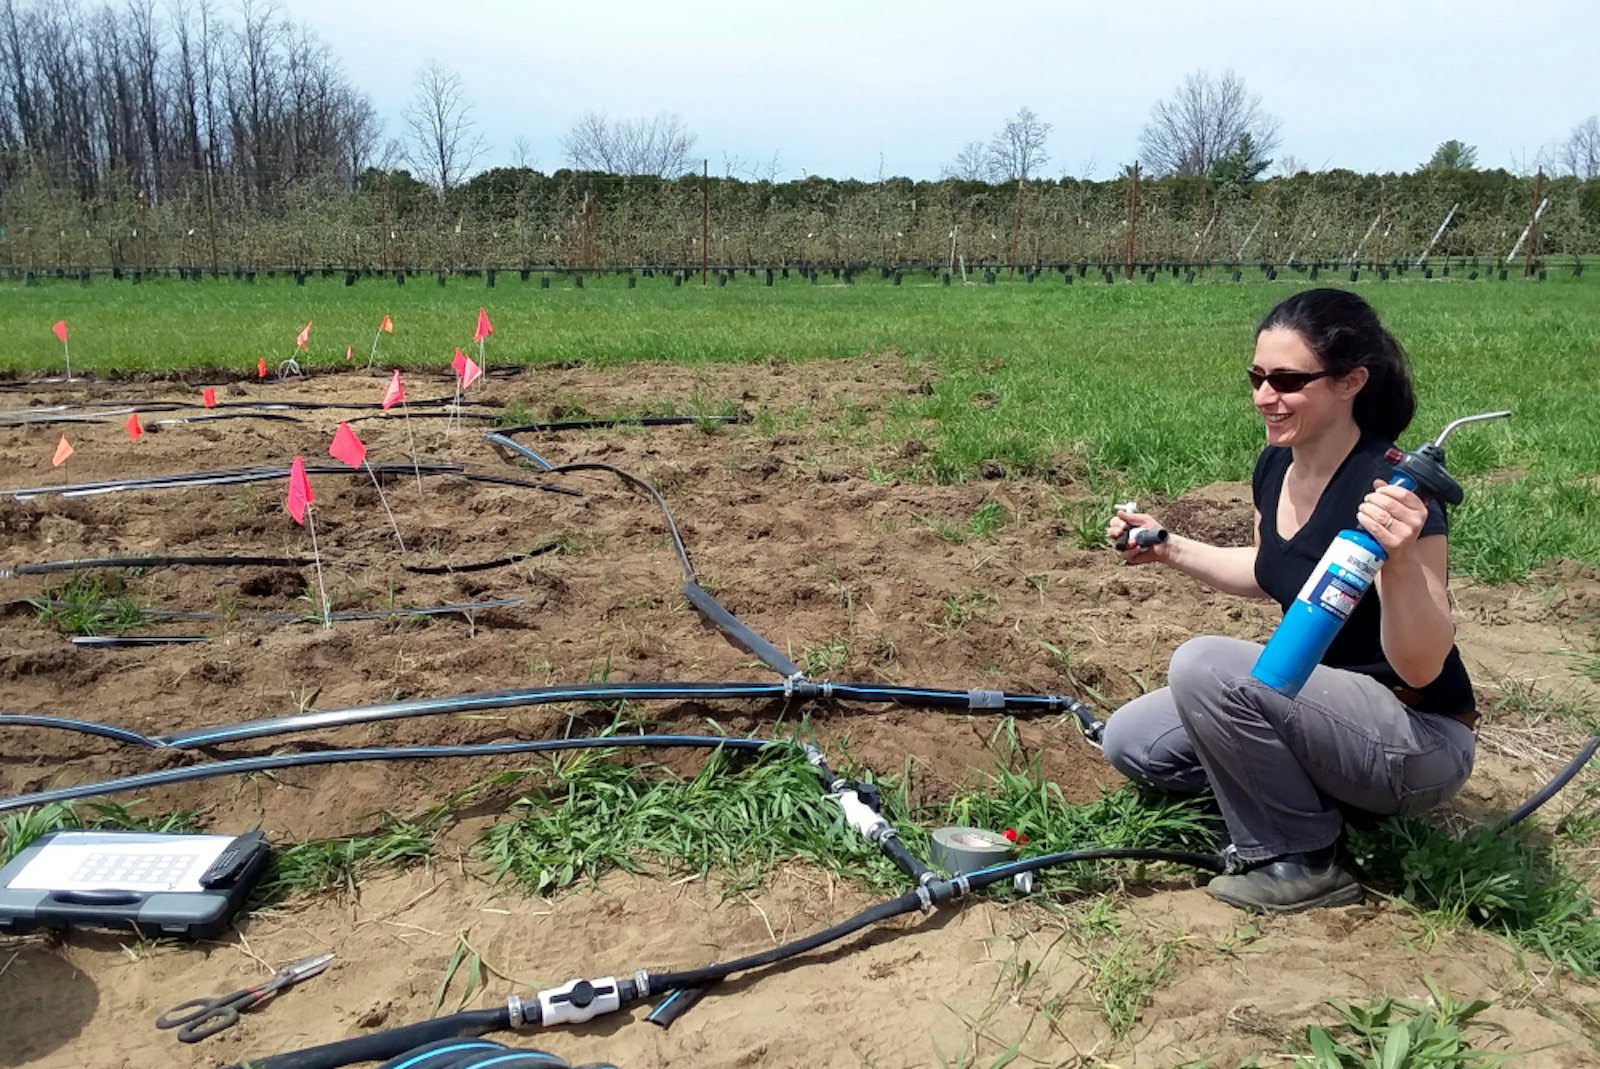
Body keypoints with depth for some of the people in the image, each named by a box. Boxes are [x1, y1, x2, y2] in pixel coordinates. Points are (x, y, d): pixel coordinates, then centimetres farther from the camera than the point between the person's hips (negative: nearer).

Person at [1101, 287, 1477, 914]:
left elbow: (1421, 668, -27)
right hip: (1319, 707, 8)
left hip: (1421, 745, -8)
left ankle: (1303, 863, -7)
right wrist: (1169, 548, 5)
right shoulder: (1276, 467, -3)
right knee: (1130, 741, -1)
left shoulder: (1389, 493, -27)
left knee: (1205, 664, -28)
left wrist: (1400, 561, -44)